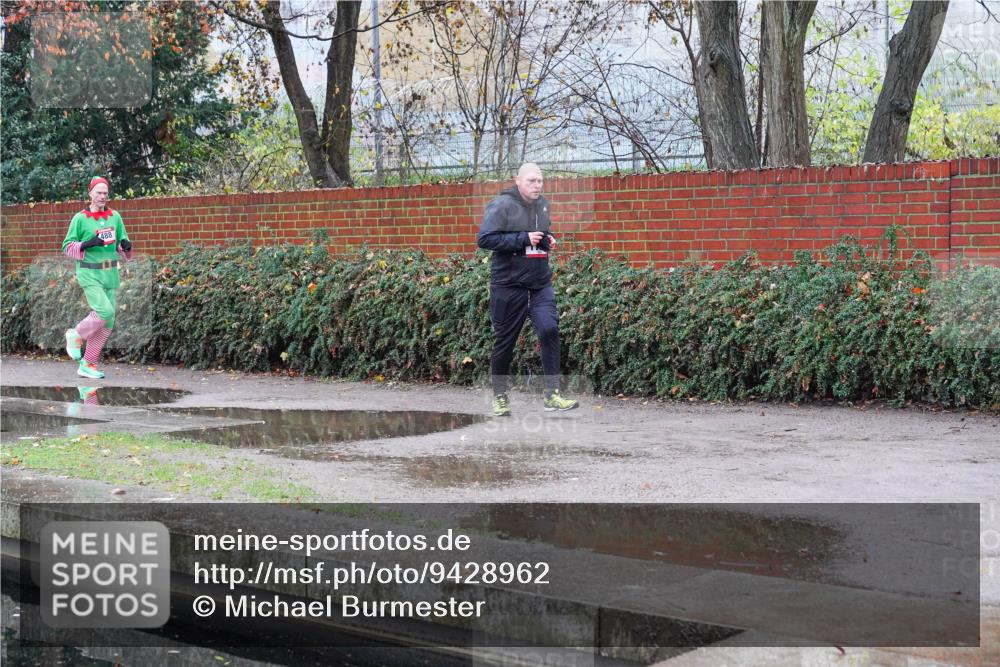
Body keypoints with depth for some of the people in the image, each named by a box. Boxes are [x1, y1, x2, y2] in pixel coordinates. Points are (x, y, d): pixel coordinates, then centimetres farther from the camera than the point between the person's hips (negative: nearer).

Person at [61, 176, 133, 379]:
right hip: (89, 273, -5)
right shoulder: (80, 218, -4)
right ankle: (76, 335, 5)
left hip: (111, 274, 5)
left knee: (108, 322, 3)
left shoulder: (115, 216, 8)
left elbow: (123, 247, 15)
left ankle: (87, 365, 13)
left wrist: (126, 246, -8)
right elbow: (67, 247, -2)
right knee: (105, 311, -22)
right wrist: (87, 244, -19)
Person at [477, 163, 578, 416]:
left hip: (541, 284, 4)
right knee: (505, 341, 5)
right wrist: (524, 238, -21)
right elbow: (484, 239, -18)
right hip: (508, 286, -4)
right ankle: (499, 396, 24)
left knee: (549, 329, -15)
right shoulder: (502, 205, -9)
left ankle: (552, 395, -12)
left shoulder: (542, 204, 12)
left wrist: (548, 239, 5)